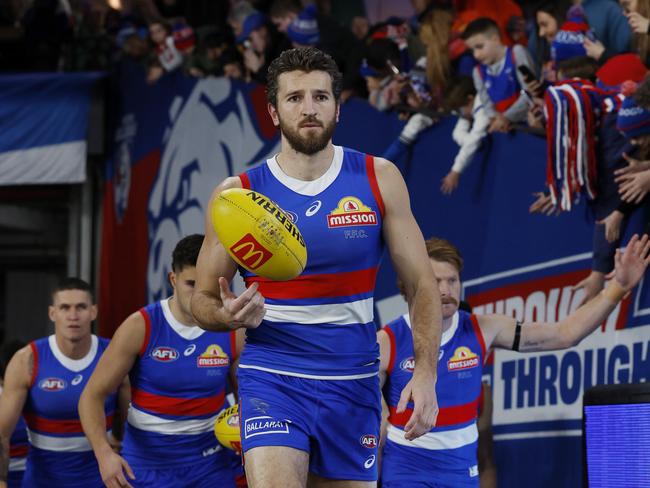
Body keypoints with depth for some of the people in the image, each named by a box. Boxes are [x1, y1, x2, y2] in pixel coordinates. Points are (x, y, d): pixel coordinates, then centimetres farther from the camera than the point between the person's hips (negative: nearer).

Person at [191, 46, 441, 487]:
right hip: (272, 377, -2)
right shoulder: (237, 194, -2)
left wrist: (426, 372, -10)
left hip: (354, 383, 2)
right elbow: (202, 300, 7)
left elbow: (421, 284, 3)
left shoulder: (379, 179, 2)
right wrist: (229, 315, -17)